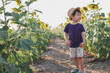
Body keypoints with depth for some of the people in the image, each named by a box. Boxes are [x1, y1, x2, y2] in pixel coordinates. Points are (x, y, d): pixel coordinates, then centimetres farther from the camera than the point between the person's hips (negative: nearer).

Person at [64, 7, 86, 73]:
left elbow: (83, 34, -6)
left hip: (79, 45, -2)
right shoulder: (68, 26, -3)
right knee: (75, 57, 14)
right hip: (72, 45, 3)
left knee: (80, 57, -4)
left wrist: (83, 42, -18)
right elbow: (65, 33, 5)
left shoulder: (80, 26, -6)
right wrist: (66, 40, -11)